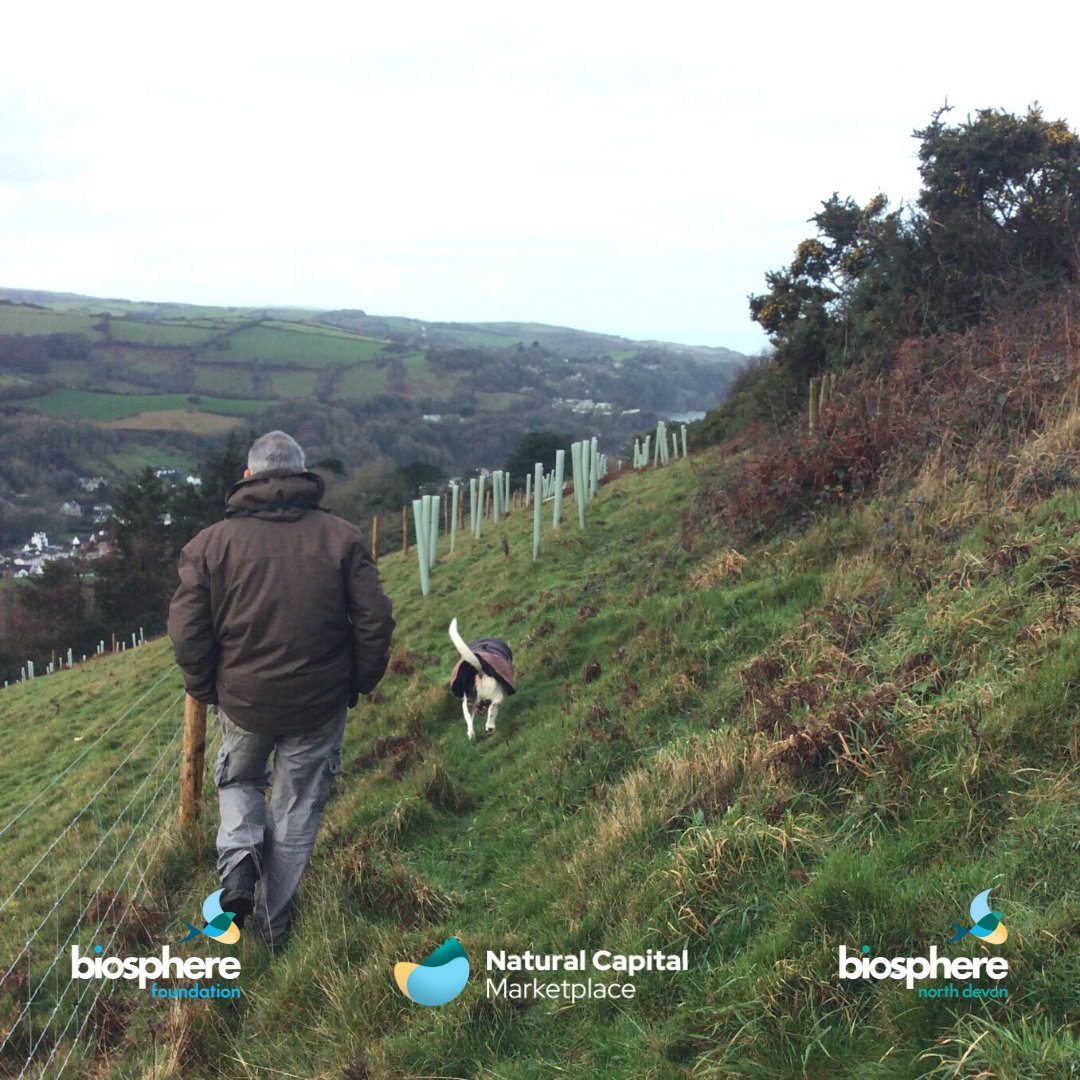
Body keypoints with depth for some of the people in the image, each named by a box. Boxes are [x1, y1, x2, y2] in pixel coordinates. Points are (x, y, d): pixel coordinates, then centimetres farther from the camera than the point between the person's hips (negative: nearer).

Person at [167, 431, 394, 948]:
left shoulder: (211, 544, -6)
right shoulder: (341, 537, -6)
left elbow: (187, 633, -7)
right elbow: (375, 620, -7)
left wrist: (206, 691, 10)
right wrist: (360, 682, 8)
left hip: (243, 700, 0)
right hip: (320, 704, 0)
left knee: (239, 780, 28)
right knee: (298, 808, 16)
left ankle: (239, 860, 4)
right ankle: (274, 917, 25)